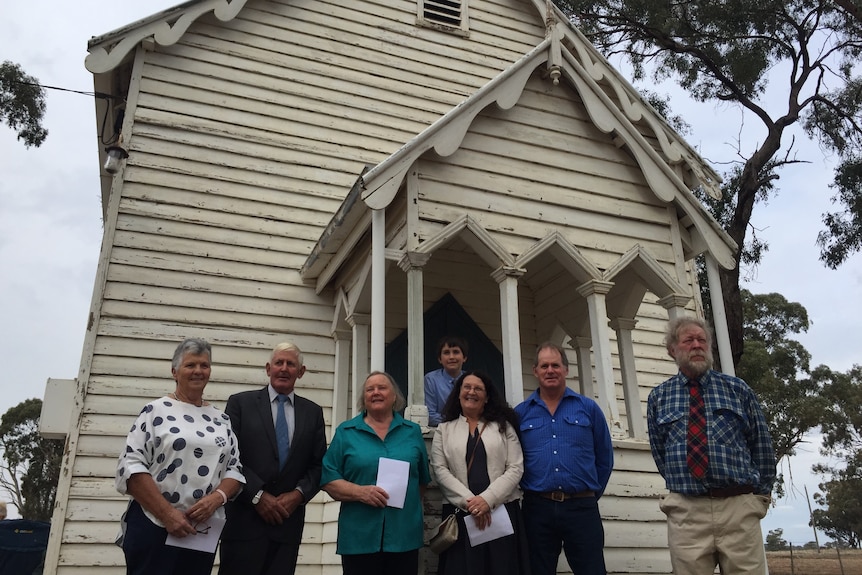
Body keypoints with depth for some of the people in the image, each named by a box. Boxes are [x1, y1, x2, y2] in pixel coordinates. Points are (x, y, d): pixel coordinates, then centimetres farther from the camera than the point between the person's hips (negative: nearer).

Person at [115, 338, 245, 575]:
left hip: (204, 532, 4)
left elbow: (235, 469, 9)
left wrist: (217, 497, -11)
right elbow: (131, 466, -9)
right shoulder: (156, 411, -2)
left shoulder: (221, 420, 10)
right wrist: (167, 514, -15)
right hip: (153, 527, -4)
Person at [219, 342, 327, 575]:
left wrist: (299, 494, -7)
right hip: (245, 519, -2)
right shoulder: (240, 403, 2)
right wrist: (257, 495, -11)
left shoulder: (312, 412, 10)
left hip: (288, 519, 3)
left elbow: (318, 465, 9)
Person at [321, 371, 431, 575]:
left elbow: (422, 480, 15)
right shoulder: (346, 432, 4)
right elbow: (328, 479, -1)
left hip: (404, 536, 2)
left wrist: (412, 507, 5)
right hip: (359, 537, -1)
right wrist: (360, 492, -15)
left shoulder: (413, 432, 10)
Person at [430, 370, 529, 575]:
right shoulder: (444, 429, 11)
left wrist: (487, 499, -12)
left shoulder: (503, 426, 11)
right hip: (460, 513, 0)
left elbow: (515, 468, 1)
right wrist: (468, 501, -12)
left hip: (502, 510, 0)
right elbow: (439, 470, 0)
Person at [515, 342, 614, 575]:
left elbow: (604, 459, 10)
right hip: (537, 509, 1)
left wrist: (590, 495, 11)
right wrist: (527, 491, 6)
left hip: (582, 508, 0)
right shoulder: (520, 413, 5)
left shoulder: (589, 408, 5)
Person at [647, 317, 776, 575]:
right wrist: (681, 486, 12)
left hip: (739, 507, 0)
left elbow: (762, 445, 11)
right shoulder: (658, 397, 7)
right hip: (686, 511, 0)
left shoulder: (738, 389, 7)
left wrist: (760, 494, 11)